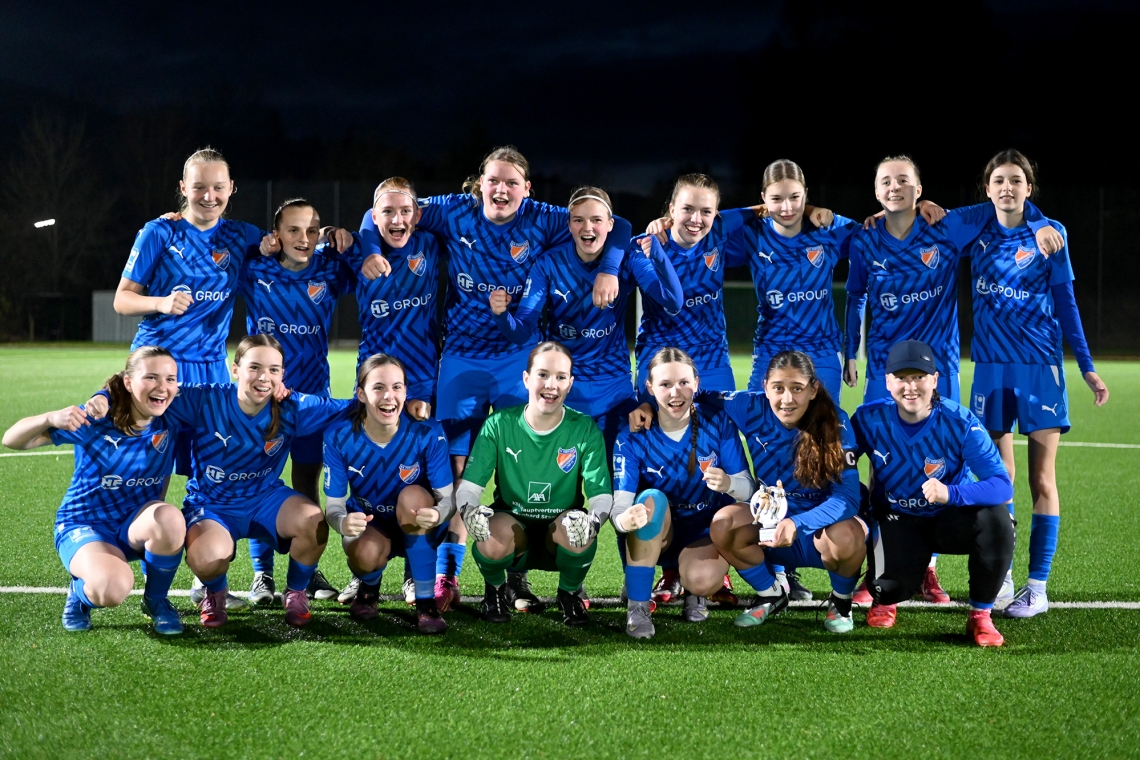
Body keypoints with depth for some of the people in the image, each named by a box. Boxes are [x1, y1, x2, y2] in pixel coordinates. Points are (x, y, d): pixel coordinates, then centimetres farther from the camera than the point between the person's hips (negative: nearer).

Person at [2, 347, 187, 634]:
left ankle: (156, 600, -5)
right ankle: (80, 594, 5)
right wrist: (51, 418, -34)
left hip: (137, 523, 3)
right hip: (84, 525, -3)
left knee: (170, 519, -35)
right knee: (112, 588, -36)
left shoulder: (171, 426, -8)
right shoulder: (94, 418, -16)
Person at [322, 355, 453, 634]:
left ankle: (426, 603, -21)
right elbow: (334, 505, -16)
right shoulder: (339, 437, -19)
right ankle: (368, 588, 9)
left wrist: (437, 513, -45)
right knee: (366, 555, -34)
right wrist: (343, 522, -43)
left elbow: (447, 497, -19)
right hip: (368, 527, 0)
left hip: (419, 531, 0)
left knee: (413, 495, -33)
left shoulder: (427, 433, -22)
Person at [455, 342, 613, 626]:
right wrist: (470, 512, -35)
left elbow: (602, 494, -13)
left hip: (560, 535, 0)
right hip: (511, 524, 0)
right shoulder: (500, 424, -8)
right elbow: (468, 485, -11)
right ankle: (495, 588, 4)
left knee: (579, 531, -35)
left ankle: (569, 592, 1)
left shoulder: (585, 429, -8)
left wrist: (593, 519, -37)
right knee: (493, 541, -36)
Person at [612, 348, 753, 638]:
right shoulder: (633, 437, -14)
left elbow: (747, 488, -12)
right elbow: (619, 504, -23)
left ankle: (695, 592, 7)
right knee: (651, 499, -33)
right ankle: (637, 606, -22)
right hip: (654, 537, 1)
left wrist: (729, 484, -37)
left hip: (705, 534, -1)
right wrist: (625, 519, -49)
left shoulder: (718, 423, -12)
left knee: (702, 579, -34)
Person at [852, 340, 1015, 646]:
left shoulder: (959, 422, -22)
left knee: (996, 519, -32)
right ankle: (885, 601, 18)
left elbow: (1002, 485, -29)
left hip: (949, 519, -1)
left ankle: (981, 615, -10)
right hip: (897, 520, 1)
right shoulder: (869, 419, -16)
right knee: (894, 584, -26)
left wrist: (951, 493, -46)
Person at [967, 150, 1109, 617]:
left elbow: (1065, 302, 4)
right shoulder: (976, 233, 4)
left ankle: (1038, 588, 3)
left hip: (1040, 367, -2)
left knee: (1041, 481, -1)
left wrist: (1087, 367, 3)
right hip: (992, 367, 2)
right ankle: (1000, 579, 15)